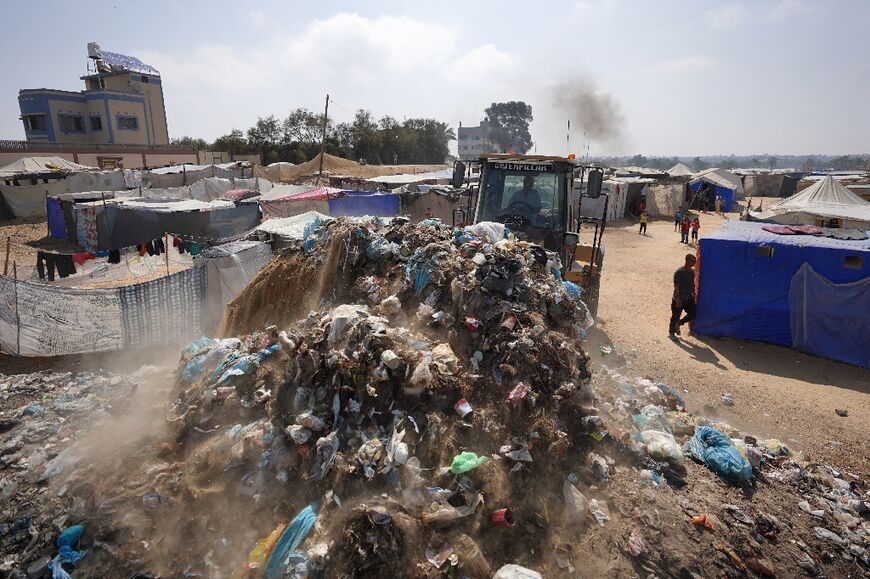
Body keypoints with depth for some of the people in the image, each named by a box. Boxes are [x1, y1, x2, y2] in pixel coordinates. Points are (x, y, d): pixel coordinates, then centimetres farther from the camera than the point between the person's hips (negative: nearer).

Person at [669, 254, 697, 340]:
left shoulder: (692, 271, 2)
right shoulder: (679, 272, -20)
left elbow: (693, 284, 15)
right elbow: (676, 287, -21)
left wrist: (694, 294, 17)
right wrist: (677, 300, -23)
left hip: (689, 298, 7)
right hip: (679, 300, -7)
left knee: (693, 313, 4)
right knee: (675, 316, 6)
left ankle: (679, 323, 27)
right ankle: (671, 333, 24)